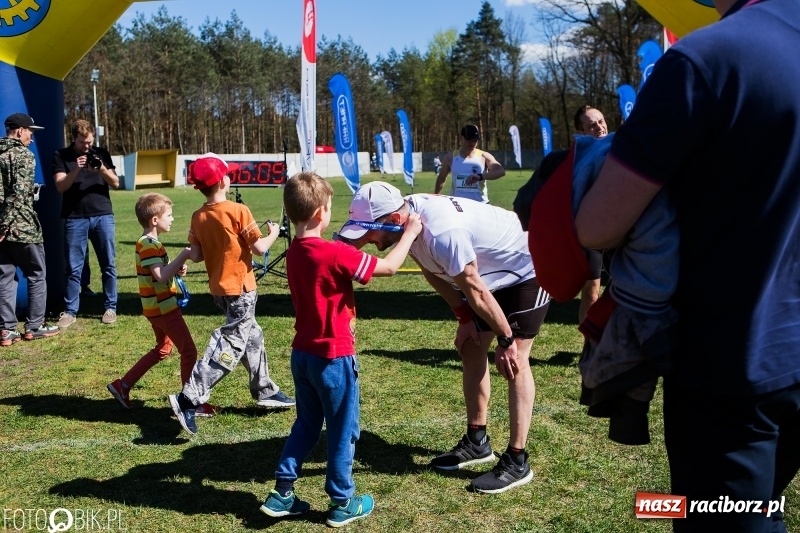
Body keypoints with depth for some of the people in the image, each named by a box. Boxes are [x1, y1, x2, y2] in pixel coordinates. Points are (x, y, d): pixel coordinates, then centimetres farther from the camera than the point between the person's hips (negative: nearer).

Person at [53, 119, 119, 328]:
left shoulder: (101, 154, 9)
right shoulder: (61, 156, 4)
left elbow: (115, 183, 4)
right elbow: (61, 186, -6)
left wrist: (102, 169, -15)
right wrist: (76, 169, -22)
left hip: (103, 216, 2)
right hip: (75, 219, -1)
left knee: (108, 264, 4)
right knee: (74, 268, 1)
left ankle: (110, 308, 12)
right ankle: (70, 311, 7)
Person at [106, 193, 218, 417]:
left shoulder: (148, 242, 12)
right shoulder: (149, 245, -19)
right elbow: (161, 276, -30)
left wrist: (177, 268, 4)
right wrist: (183, 256, -27)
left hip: (157, 307, 10)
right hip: (164, 307, -10)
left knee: (163, 349, 23)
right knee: (189, 350, -3)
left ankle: (122, 385, 27)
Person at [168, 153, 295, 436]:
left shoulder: (198, 217, 1)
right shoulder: (239, 211, -16)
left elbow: (196, 256, -1)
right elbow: (259, 248, -15)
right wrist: (273, 234, 3)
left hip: (219, 288, 8)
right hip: (240, 287, -8)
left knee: (251, 335, 21)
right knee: (230, 344, -6)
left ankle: (264, 391, 33)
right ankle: (188, 399, -13)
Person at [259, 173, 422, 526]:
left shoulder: (295, 253, 3)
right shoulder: (335, 253, -22)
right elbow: (388, 267, -16)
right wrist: (409, 233, -3)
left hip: (303, 354, 8)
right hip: (333, 357, -7)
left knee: (307, 424, 21)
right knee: (342, 430, 8)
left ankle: (282, 493, 23)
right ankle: (342, 503, 21)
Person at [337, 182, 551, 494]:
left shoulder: (441, 234, -40)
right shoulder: (408, 217, -14)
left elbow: (475, 291, -29)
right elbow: (433, 272, 2)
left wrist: (506, 340, -17)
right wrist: (464, 318, 3)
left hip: (527, 271, -9)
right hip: (491, 271, 9)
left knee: (513, 361, -12)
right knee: (471, 349, 10)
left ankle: (517, 462, -3)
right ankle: (477, 441, 23)